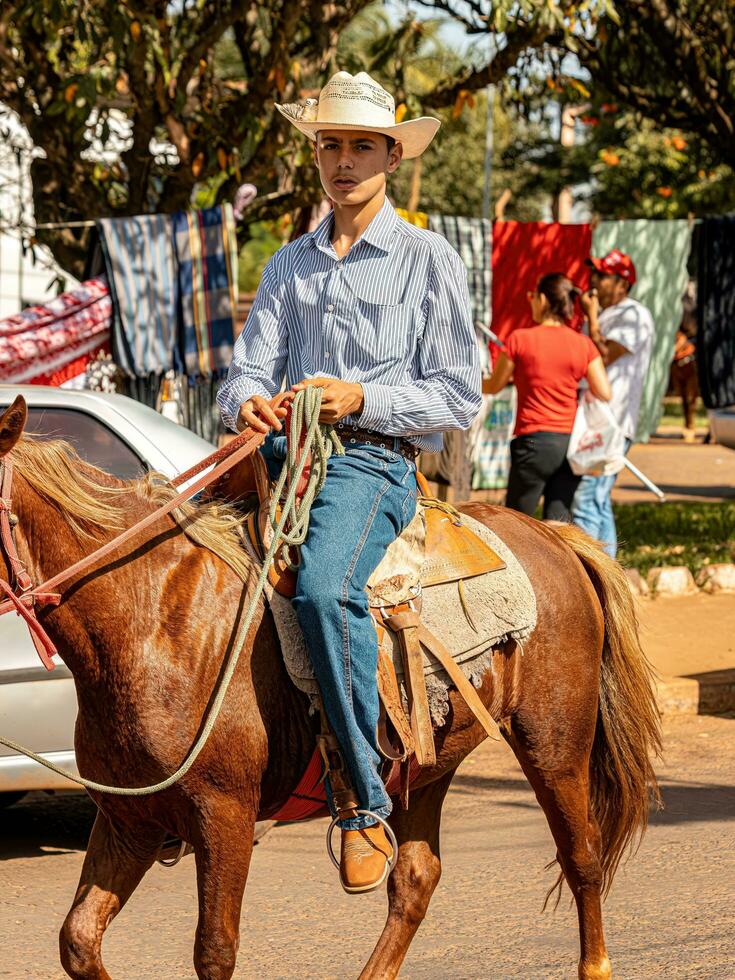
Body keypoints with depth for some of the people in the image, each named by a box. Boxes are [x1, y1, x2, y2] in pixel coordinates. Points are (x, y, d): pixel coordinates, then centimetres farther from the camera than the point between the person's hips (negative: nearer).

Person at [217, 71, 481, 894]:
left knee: (324, 588, -35)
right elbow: (250, 366, 13)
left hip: (373, 461, -6)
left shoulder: (428, 260, 4)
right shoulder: (290, 263, 19)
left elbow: (457, 398, 0)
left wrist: (360, 399, -14)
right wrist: (249, 401, -12)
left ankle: (368, 803, -27)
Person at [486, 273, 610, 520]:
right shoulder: (584, 345, 3)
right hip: (572, 442, 4)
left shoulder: (520, 339, -6)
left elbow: (494, 386, 5)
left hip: (534, 440, -4)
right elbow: (604, 394, 0)